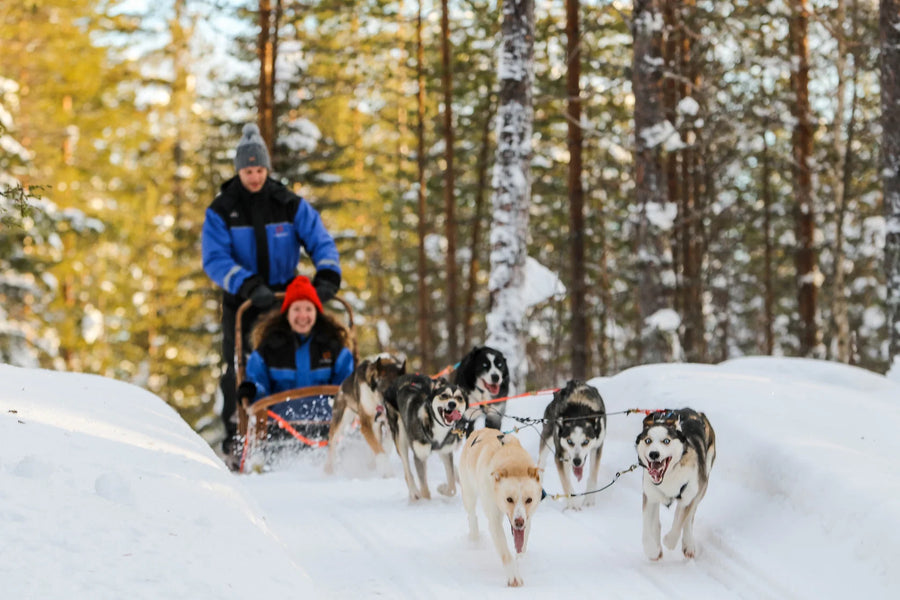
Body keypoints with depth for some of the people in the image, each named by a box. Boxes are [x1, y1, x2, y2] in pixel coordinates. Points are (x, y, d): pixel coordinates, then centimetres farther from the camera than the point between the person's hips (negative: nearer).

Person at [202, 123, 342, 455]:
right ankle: (236, 435, 7)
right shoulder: (221, 210, -5)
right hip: (240, 302, -1)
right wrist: (248, 286, -29)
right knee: (237, 370, -3)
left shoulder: (290, 204, 0)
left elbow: (320, 241, -4)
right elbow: (214, 259, -15)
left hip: (284, 297, 1)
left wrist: (327, 275, -23)